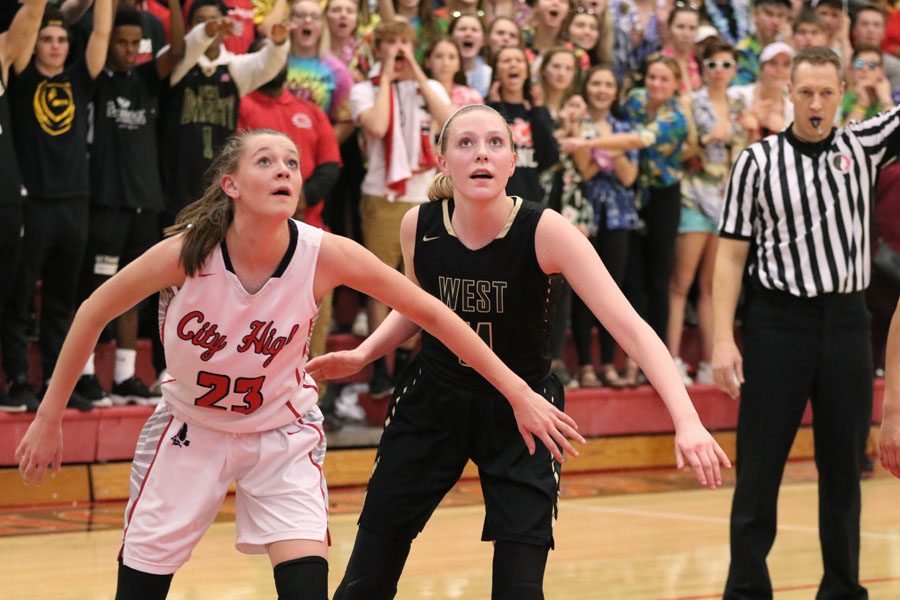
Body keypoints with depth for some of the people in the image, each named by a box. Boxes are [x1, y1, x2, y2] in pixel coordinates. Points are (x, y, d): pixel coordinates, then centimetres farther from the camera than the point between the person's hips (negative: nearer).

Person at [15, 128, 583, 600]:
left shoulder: (325, 255, -23)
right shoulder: (187, 253, -25)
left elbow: (430, 312, -14)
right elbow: (94, 312, -10)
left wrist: (518, 392, -14)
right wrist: (49, 418, -5)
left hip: (282, 432, 0)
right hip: (190, 428, 0)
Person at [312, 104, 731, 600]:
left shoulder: (545, 232, -22)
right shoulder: (419, 227, -12)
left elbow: (630, 327, -29)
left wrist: (686, 420, -41)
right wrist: (363, 354, -6)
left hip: (520, 414, -2)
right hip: (431, 404, 2)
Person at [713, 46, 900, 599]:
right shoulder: (758, 161, 0)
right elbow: (732, 255, 0)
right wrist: (723, 340, -8)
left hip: (847, 322, 2)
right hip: (778, 321, -2)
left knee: (843, 468, 8)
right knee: (759, 468, 1)